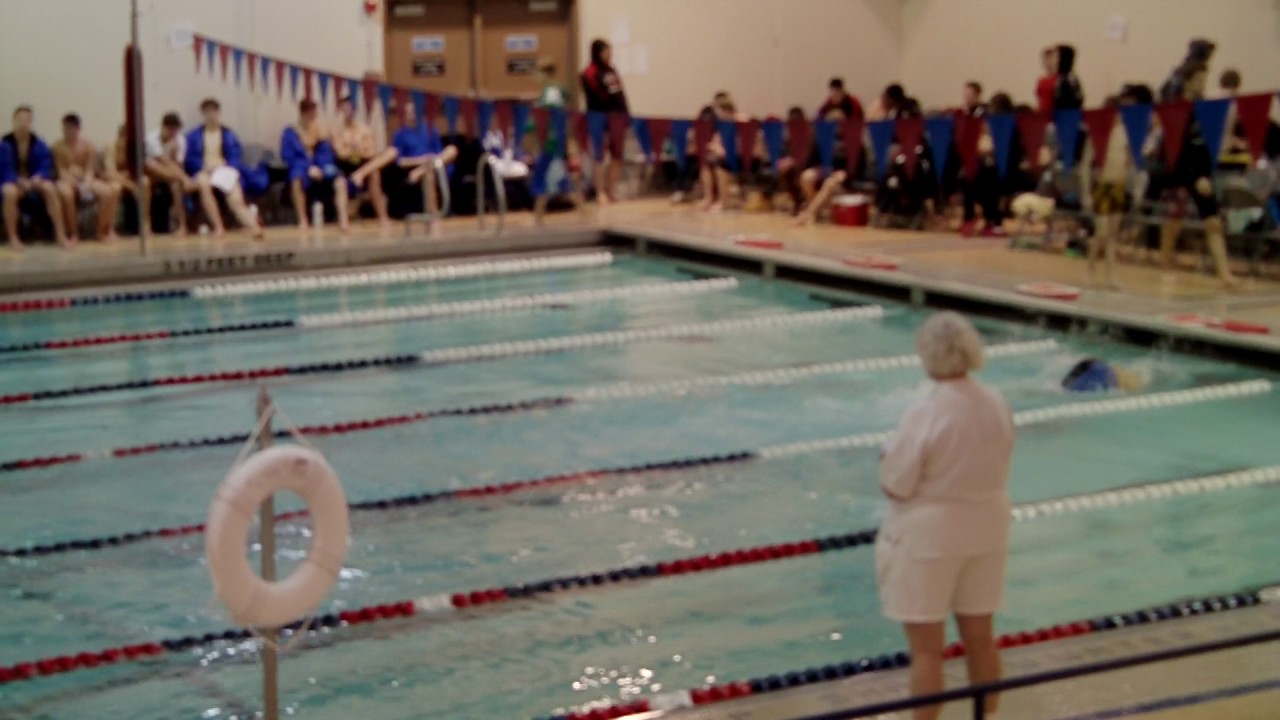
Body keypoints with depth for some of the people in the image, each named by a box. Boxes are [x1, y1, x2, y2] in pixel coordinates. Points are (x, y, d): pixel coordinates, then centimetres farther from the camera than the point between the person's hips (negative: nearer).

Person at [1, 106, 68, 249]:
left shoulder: (38, 143, 1)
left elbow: (46, 166, -2)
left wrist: (38, 178, -24)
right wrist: (20, 181, -28)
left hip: (34, 181, 3)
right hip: (13, 181, -3)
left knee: (50, 189, -30)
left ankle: (60, 234, -27)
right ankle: (13, 237, -28)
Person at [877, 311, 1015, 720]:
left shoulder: (924, 416, -22)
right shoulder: (998, 407, -3)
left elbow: (895, 486, -18)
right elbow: (995, 469, 9)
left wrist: (887, 458, 0)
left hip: (929, 537, -6)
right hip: (985, 531, 6)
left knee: (927, 648, 3)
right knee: (980, 638, 17)